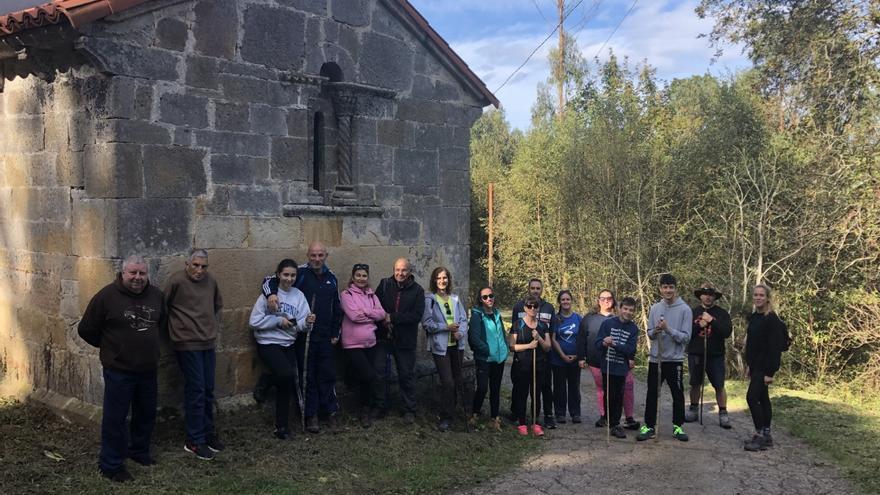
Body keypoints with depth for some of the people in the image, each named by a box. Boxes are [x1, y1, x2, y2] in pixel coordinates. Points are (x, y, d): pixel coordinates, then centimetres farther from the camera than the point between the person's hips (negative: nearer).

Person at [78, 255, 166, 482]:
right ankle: (111, 465, 15)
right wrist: (110, 346, 4)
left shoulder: (156, 295, 1)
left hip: (148, 369, 6)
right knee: (115, 417, 2)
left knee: (146, 414, 18)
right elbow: (86, 329, -5)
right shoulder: (107, 296, -14)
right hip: (118, 370, -5)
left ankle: (139, 451, 38)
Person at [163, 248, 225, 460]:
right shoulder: (176, 281, -13)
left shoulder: (211, 281, 6)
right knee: (196, 391, -5)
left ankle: (208, 432, 27)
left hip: (208, 342, 6)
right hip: (187, 344, -6)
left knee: (208, 390, 13)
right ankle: (194, 441, 6)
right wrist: (177, 326, -5)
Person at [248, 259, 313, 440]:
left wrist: (306, 321, -26)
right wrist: (279, 321, -15)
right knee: (288, 374, -26)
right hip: (268, 343, -4)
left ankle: (281, 426, 16)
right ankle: (266, 383, 6)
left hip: (288, 344, 5)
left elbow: (300, 324, -4)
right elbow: (254, 321, -12)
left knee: (287, 384, 3)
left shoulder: (299, 296, 2)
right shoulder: (268, 294, -9)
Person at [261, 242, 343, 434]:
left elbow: (336, 308, 18)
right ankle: (310, 416, 13)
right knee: (307, 377, 3)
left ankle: (331, 413, 18)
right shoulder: (300, 273, -4)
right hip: (304, 336, -3)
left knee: (328, 375, 7)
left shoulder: (331, 278, 10)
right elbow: (270, 279, -7)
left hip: (325, 337, 4)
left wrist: (335, 333, 14)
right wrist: (271, 293, -28)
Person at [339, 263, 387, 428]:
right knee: (370, 376, -11)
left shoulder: (371, 295, 11)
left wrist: (364, 311, -12)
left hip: (370, 343, 5)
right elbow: (353, 315, -17)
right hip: (353, 344, -5)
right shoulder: (346, 294, -5)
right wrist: (372, 315, -6)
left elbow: (381, 314, -1)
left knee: (365, 378, 11)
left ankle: (365, 410, 25)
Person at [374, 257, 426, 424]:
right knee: (379, 372, 6)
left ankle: (409, 410, 18)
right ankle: (380, 407, 21)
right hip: (383, 337, 2)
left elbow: (417, 315, -13)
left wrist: (392, 318, -17)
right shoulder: (384, 284, 1)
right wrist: (383, 319, -16)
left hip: (405, 340, -1)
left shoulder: (417, 290, -4)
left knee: (407, 375, 7)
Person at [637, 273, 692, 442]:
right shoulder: (654, 308, 5)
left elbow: (686, 337, -11)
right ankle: (649, 426, 14)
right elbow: (649, 334, 8)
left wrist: (668, 329, -23)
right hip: (655, 358, 3)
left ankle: (677, 426, 21)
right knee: (652, 394, 6)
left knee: (678, 394, 8)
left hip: (675, 359, -3)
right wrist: (656, 331, -13)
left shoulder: (684, 309, -7)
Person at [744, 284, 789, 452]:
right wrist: (749, 366, 17)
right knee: (762, 398, 12)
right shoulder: (754, 317, 11)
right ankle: (766, 435, 19)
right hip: (756, 365, 9)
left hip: (765, 366, -9)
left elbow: (775, 347, -18)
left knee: (752, 397, -12)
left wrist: (770, 372, -20)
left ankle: (759, 435, -4)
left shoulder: (772, 319, -15)